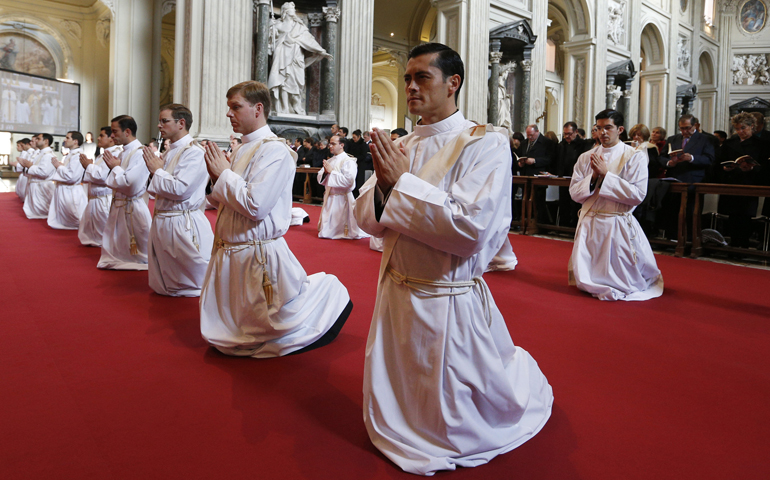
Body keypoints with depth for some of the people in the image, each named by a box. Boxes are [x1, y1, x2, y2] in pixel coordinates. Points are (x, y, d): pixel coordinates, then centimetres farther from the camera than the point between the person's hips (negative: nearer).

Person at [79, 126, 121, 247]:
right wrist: (88, 165, 5)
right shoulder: (102, 155, 17)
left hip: (105, 200, -11)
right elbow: (94, 176, 24)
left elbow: (104, 176, -26)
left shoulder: (116, 154, -17)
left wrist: (89, 166, -11)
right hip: (94, 199, 11)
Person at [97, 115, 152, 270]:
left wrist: (115, 168, -11)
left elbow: (131, 186, -25)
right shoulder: (124, 153, 11)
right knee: (117, 251, 20)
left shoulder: (140, 153, -18)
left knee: (139, 254, 4)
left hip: (132, 209, -9)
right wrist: (114, 167, 1)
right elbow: (113, 182, 19)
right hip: (118, 206, 9)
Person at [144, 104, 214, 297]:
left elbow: (179, 189, -26)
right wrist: (155, 171, 2)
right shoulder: (170, 152, 13)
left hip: (183, 224, -9)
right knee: (163, 286, 19)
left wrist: (158, 171, -11)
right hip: (162, 221, 9)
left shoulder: (193, 152, -15)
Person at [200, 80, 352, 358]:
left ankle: (328, 293, 26)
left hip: (257, 256, -9)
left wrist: (223, 174, -15)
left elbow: (255, 205, -28)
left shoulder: (274, 150, -17)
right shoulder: (243, 149, 10)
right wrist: (218, 177, -1)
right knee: (222, 338, 22)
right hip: (228, 252, 9)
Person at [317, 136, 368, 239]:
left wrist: (332, 172, -20)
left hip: (342, 199, -8)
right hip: (329, 197, 8)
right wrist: (325, 172, -12)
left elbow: (348, 181, -24)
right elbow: (320, 179, 11)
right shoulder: (330, 161, 12)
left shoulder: (348, 161, -12)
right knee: (326, 230, 15)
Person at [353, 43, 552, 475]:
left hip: (450, 304, -6)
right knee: (389, 419, 22)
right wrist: (383, 184, -18)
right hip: (395, 294, 6)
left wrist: (401, 182, -21)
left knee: (461, 435, 13)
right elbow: (368, 219, 3)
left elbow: (470, 229, -26)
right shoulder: (402, 146, 6)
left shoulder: (485, 143, -14)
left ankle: (522, 374, 39)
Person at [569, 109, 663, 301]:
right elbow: (574, 193, 2)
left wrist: (606, 174, -18)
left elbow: (638, 195, -15)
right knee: (584, 282, 7)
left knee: (623, 284, 1)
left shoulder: (635, 157, -4)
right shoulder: (586, 157, 6)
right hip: (589, 225, 3)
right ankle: (598, 286, 42)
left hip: (618, 226, -3)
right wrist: (594, 176, -14)